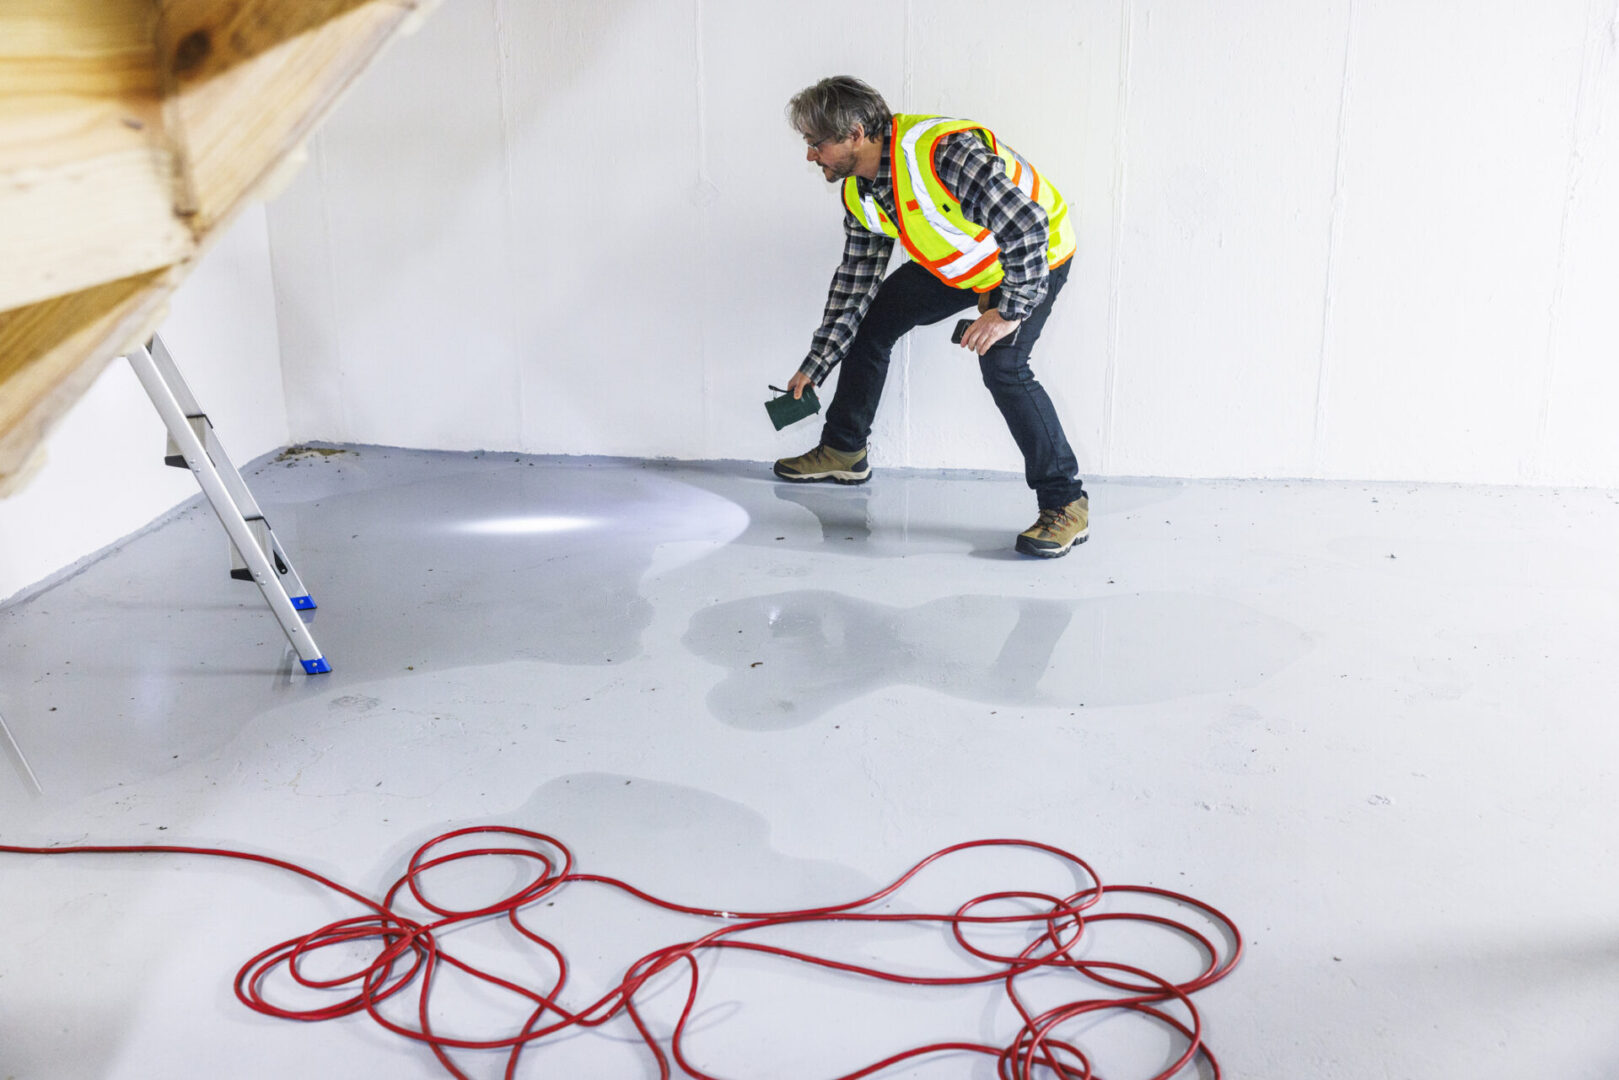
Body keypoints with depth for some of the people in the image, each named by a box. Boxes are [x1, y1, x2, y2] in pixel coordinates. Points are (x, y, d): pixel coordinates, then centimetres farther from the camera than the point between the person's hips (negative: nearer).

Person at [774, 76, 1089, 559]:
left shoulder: (944, 152, -37)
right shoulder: (859, 194, -9)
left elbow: (1026, 226, -36)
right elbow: (855, 282, 1)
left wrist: (1011, 311, -32)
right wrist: (814, 366, 2)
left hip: (1034, 258, -8)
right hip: (956, 263, 9)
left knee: (1002, 365, -27)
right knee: (871, 319, 7)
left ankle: (1066, 504, -18)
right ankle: (843, 451, 25)